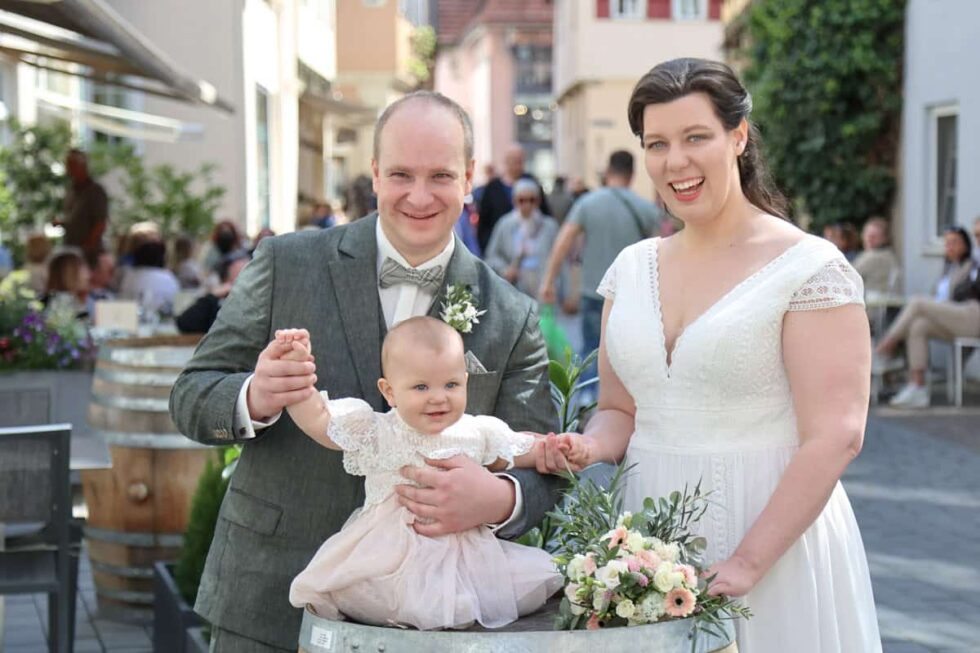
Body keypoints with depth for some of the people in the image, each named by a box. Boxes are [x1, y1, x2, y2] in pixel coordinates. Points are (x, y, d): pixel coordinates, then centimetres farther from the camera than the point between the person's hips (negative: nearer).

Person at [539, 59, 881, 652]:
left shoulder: (811, 269, -9)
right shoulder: (632, 268, 8)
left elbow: (835, 437, -15)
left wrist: (748, 563, -20)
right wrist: (588, 448, -7)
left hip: (773, 538, -5)